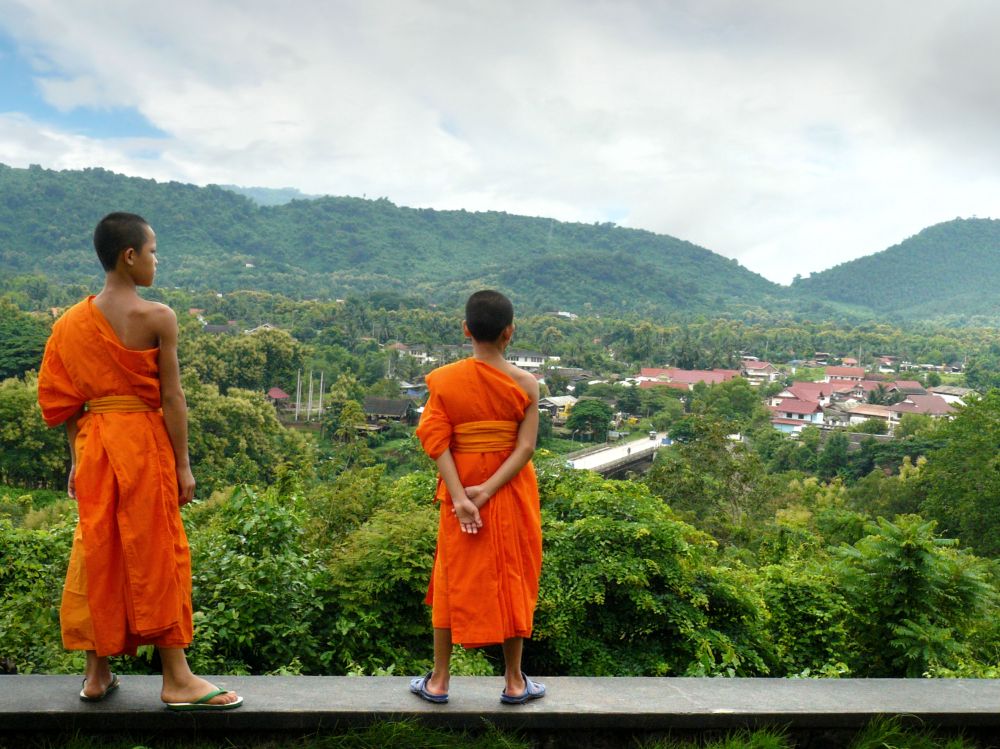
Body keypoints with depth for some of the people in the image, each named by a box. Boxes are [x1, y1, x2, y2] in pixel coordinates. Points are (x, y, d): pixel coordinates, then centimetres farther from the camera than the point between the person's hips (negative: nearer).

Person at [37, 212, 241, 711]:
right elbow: (171, 398, -12)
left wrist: (77, 460, 17)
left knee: (96, 551, 13)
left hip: (92, 442, 6)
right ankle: (176, 680, 10)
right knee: (156, 553, 2)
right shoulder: (156, 317, -11)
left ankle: (97, 674, 24)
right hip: (143, 440, -5)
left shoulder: (73, 321, 6)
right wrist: (183, 464, -6)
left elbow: (66, 401, 9)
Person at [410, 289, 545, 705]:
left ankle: (438, 681, 23)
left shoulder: (444, 379, -7)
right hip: (511, 494, 0)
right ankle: (514, 682, 23)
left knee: (453, 581, 13)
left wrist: (461, 498, -15)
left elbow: (437, 442, -13)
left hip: (460, 491, 1)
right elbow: (525, 448, -14)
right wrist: (487, 492, -16)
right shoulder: (526, 384, -8)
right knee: (511, 581, 12)